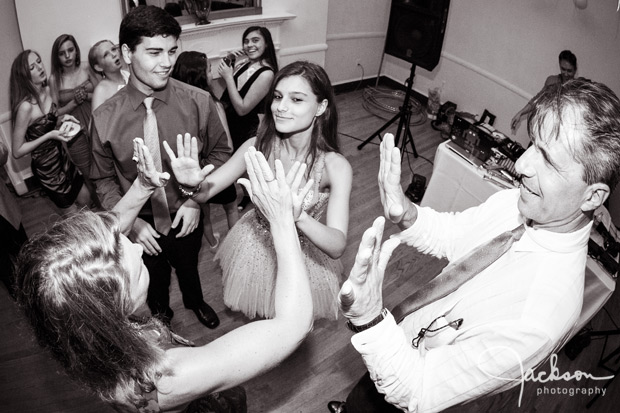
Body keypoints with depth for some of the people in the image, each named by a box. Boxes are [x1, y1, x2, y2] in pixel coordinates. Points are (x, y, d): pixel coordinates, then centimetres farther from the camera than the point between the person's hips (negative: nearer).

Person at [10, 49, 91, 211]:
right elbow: (17, 151, -20)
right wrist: (49, 136, -26)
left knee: (85, 200, 18)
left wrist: (62, 119, -7)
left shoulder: (46, 90, -5)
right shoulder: (25, 106, -27)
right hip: (46, 167, -6)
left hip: (61, 156, 6)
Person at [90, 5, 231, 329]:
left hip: (186, 215, 0)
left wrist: (195, 199, -15)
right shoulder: (105, 117, -17)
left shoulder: (198, 102, -20)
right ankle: (160, 311, 59)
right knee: (154, 277, 25)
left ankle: (195, 302, 62)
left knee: (188, 266, 28)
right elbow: (104, 179, -5)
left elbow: (219, 153, -6)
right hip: (140, 222, 0)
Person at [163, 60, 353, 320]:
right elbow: (205, 191, -17)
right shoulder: (258, 146, -19)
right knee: (259, 316, 27)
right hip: (255, 247, 2)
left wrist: (296, 214, -52)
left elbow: (337, 246, -33)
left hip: (303, 256, -2)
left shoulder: (336, 166, -26)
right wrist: (193, 183, -42)